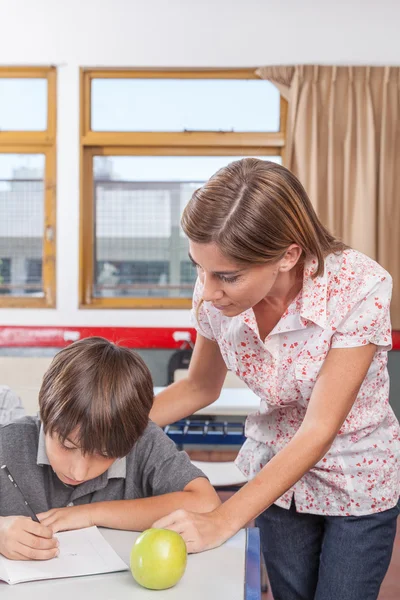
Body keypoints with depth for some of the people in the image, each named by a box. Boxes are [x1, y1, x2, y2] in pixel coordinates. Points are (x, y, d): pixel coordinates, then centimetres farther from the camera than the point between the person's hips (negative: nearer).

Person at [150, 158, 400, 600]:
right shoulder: (214, 294, -18)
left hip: (356, 482, -3)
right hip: (276, 473, 3)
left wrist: (223, 522, -34)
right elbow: (200, 387, 1)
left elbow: (318, 431, -29)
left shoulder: (359, 290, -31)